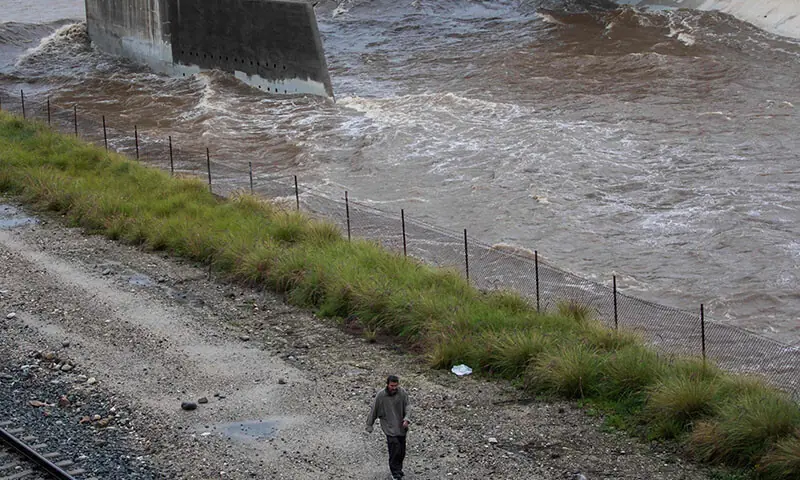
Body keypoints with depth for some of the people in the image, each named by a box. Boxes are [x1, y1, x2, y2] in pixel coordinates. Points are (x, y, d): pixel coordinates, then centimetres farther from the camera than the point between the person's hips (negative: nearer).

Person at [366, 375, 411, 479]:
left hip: (401, 426, 3)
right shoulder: (380, 395, -11)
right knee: (395, 448, -15)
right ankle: (395, 472, -2)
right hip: (389, 427, -3)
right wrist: (369, 425, 4)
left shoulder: (403, 393, -6)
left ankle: (399, 468, 34)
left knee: (402, 451, 11)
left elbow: (407, 406, -7)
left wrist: (406, 419, -25)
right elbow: (374, 411, -2)